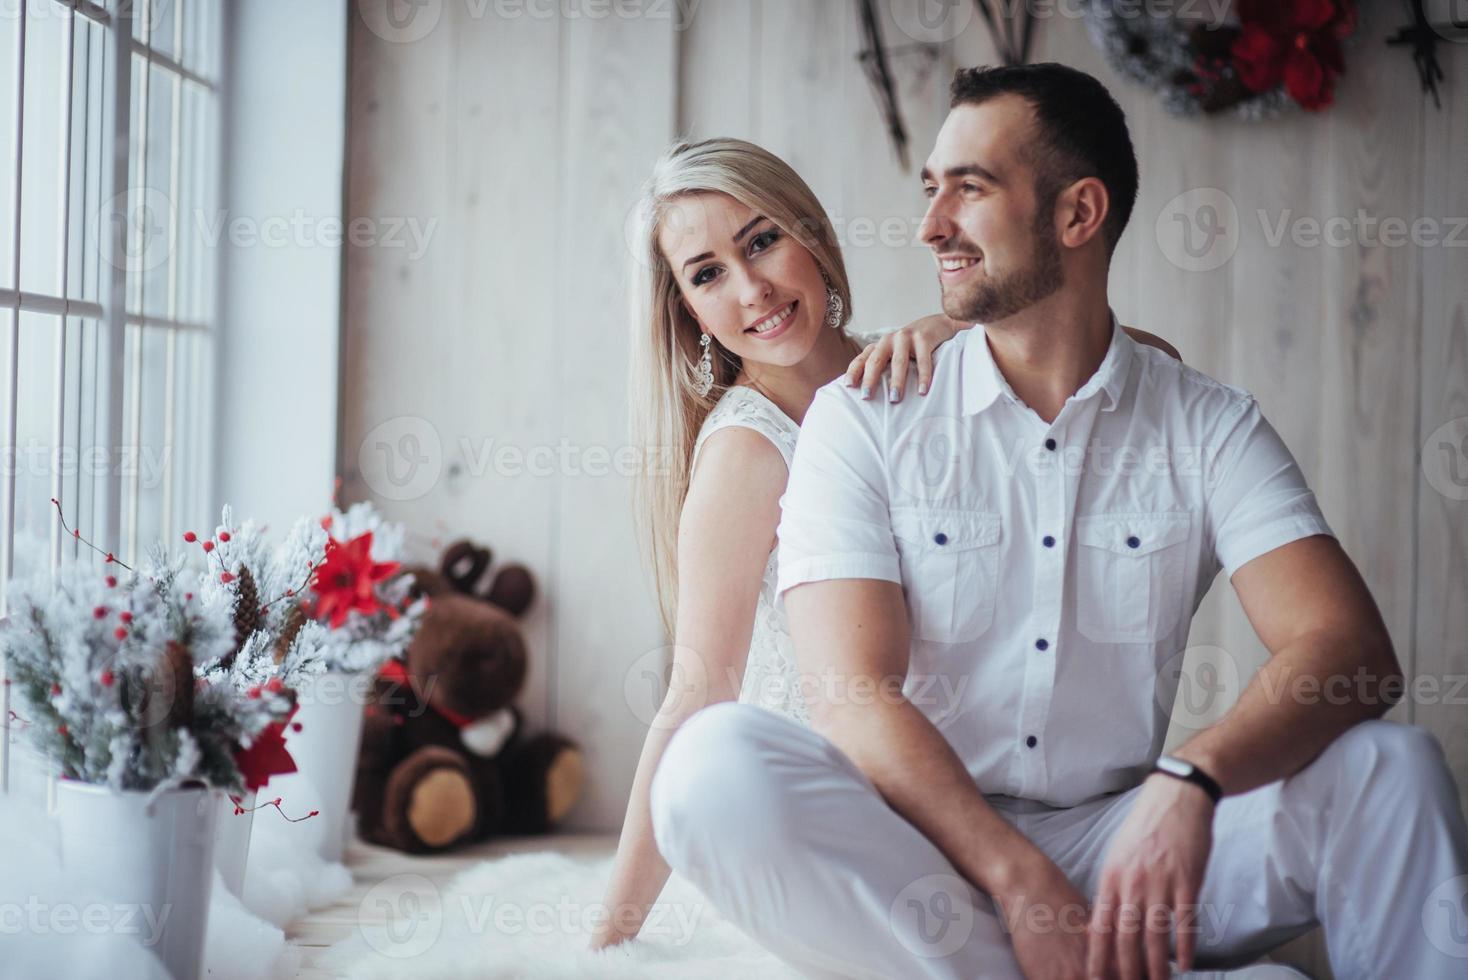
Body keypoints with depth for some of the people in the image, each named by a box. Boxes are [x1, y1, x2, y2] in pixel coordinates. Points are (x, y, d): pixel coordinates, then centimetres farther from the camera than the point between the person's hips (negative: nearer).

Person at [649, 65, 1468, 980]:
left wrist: (1191, 780, -31)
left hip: (1119, 843, 0)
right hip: (917, 853, 1)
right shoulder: (863, 418, 1)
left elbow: (1351, 652, -10)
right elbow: (855, 699, -10)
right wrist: (1021, 881, -25)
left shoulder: (1210, 425, 4)